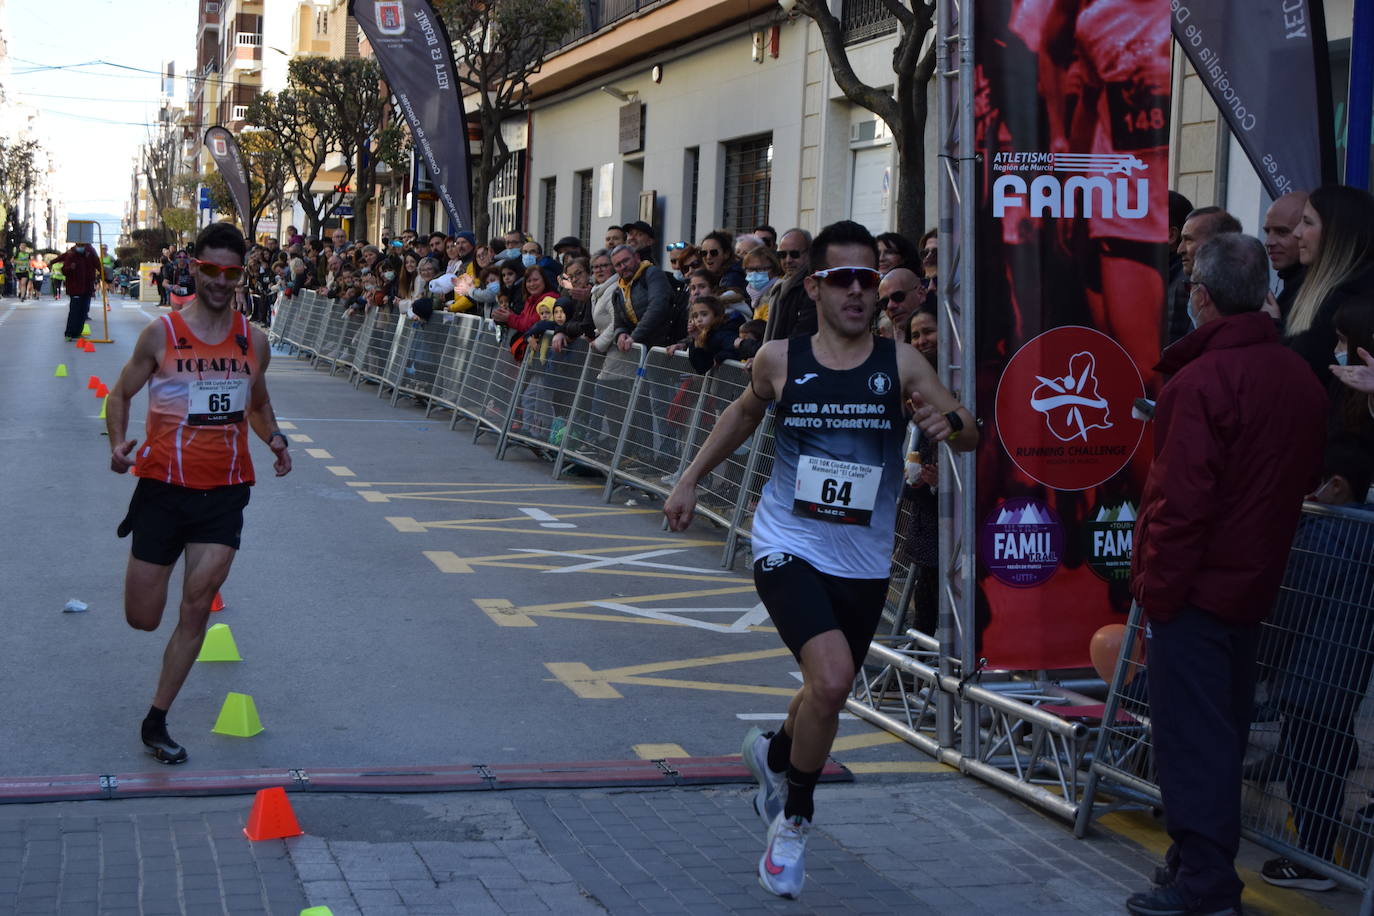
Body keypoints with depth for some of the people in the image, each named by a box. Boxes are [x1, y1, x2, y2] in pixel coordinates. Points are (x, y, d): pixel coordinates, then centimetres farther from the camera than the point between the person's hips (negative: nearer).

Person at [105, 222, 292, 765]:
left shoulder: (253, 341, 5)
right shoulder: (161, 333, -5)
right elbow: (121, 393, 5)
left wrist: (274, 439, -1)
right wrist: (118, 443, -14)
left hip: (224, 490, 2)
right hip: (164, 485, -2)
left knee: (197, 609, -6)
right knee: (142, 618, 5)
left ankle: (156, 723, 9)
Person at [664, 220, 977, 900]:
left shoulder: (900, 365, -6)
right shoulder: (779, 361, -4)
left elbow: (970, 436, -12)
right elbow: (747, 411, 17)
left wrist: (950, 423, -35)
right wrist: (691, 479, 18)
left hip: (863, 563, 3)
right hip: (789, 549, -2)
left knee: (829, 694, 18)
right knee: (831, 680, -23)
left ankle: (774, 755, 55)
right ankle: (795, 819, 1)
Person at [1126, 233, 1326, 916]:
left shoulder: (1199, 381, -19)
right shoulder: (1300, 380, 7)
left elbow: (1180, 501, -21)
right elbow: (1308, 480, 17)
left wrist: (1156, 588, -15)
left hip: (1196, 586, -8)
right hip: (1254, 587, 8)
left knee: (1189, 736, -3)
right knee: (1225, 727, 17)